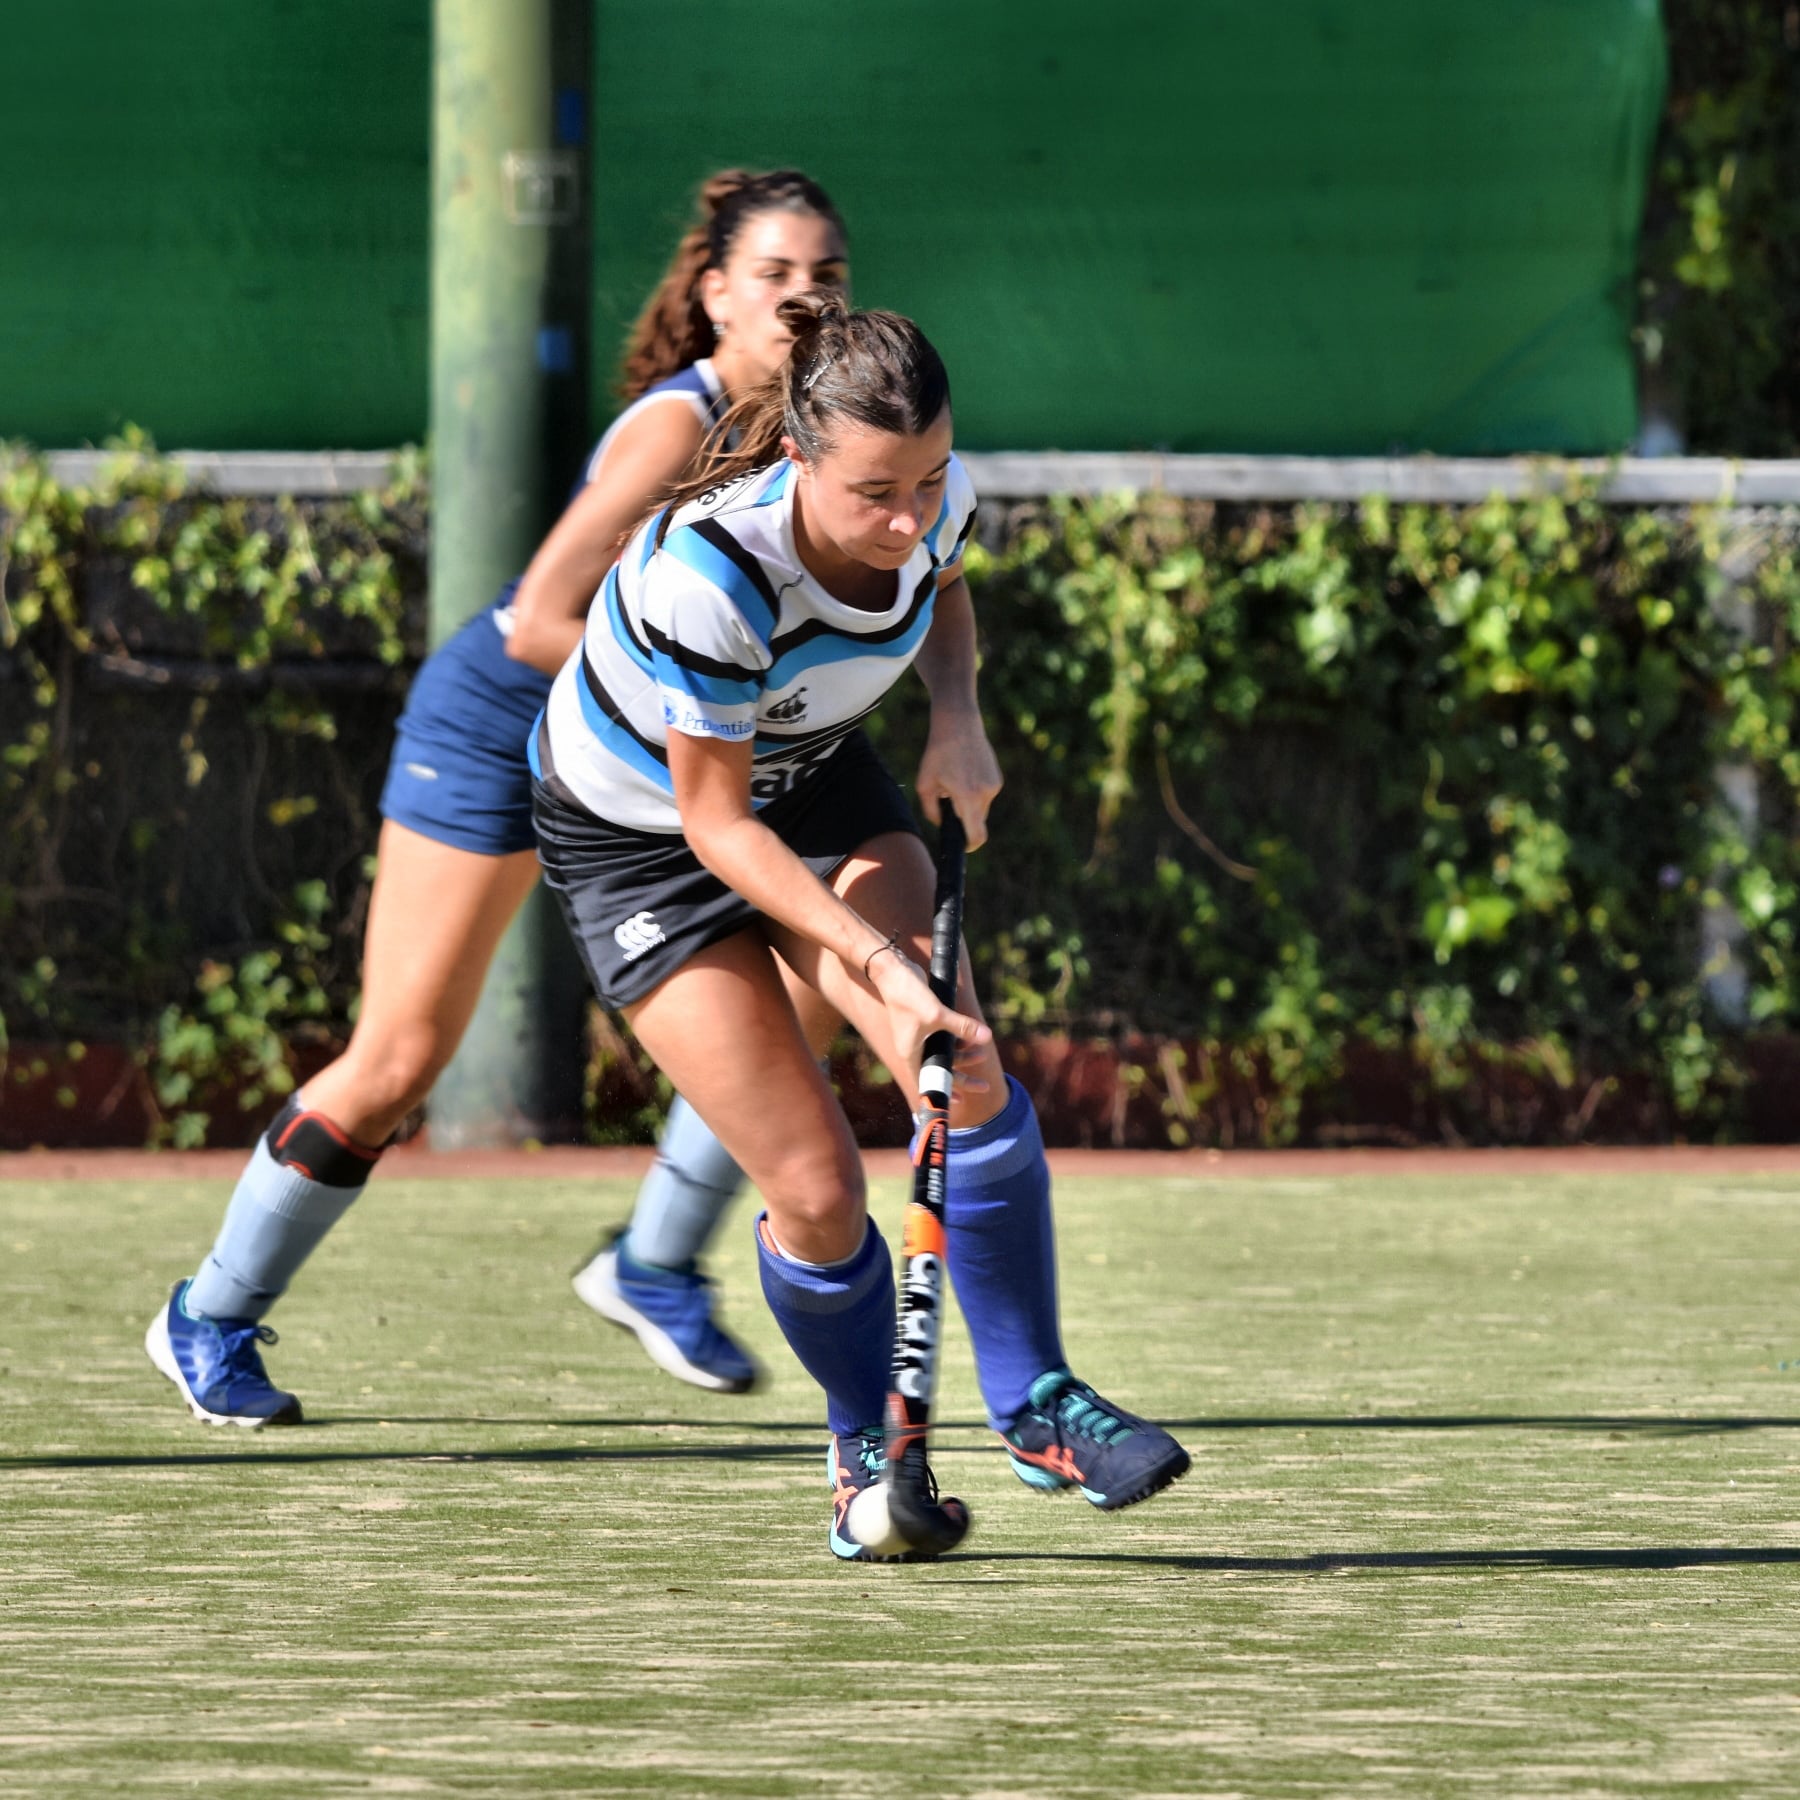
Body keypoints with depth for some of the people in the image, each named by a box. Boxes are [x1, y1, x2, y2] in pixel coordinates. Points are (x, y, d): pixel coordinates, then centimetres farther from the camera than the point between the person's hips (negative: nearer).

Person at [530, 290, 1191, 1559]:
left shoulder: (932, 498, -22)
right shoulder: (707, 574, -39)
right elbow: (714, 824, -28)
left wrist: (958, 716, -13)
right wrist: (884, 964, -34)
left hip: (814, 780, 5)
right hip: (640, 829, -5)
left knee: (966, 1087, -17)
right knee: (816, 1188, -10)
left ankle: (1035, 1404, -2)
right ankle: (865, 1445, 17)